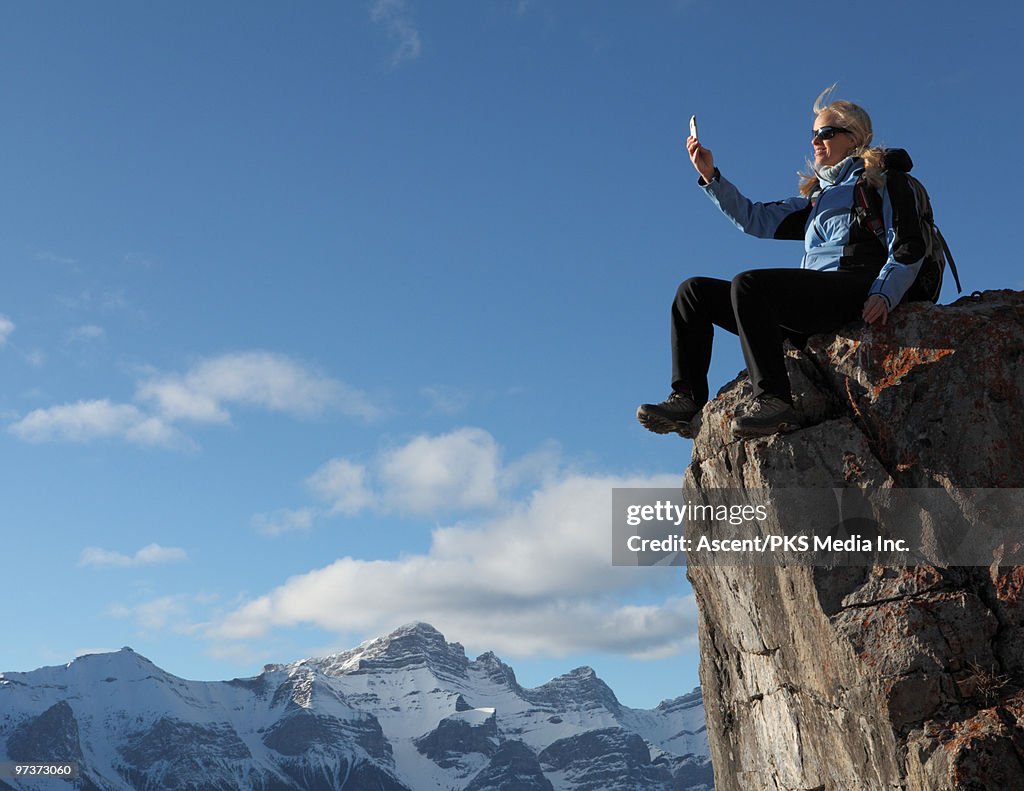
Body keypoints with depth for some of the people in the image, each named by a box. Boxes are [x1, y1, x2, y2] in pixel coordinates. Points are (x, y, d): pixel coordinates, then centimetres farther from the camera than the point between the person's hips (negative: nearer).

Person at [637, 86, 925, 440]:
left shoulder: (882, 179, 11)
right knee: (694, 291, 2)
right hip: (811, 301, 8)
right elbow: (756, 219, 25)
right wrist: (710, 177, 15)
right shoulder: (817, 195, 31)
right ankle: (687, 400, -13)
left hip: (852, 289, -8)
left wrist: (883, 295, -18)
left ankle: (773, 400, -39)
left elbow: (909, 249, 0)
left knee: (747, 283, -33)